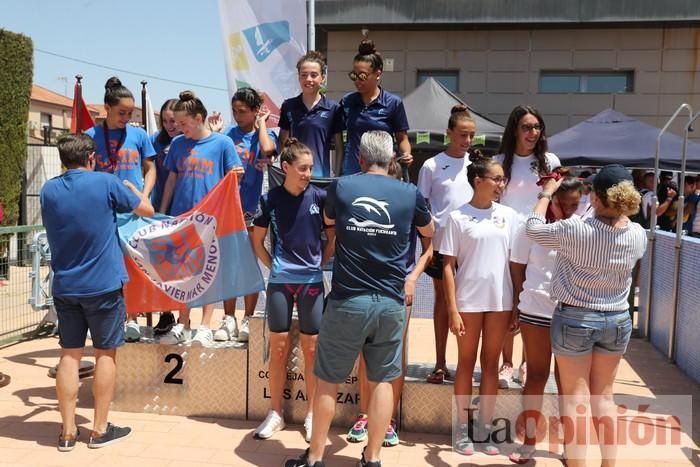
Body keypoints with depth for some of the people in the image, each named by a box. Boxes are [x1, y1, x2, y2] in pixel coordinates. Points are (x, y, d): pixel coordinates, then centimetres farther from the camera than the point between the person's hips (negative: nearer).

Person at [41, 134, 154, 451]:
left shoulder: (49, 190, 2)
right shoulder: (106, 183, -11)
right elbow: (147, 210, 0)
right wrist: (130, 187, 20)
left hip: (64, 287, 4)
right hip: (103, 285, -4)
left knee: (70, 355, 10)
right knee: (105, 354, 7)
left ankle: (68, 431, 15)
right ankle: (100, 430, 14)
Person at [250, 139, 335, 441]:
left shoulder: (319, 197, -3)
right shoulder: (270, 199, -1)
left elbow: (333, 238, 8)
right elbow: (257, 241, 10)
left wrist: (319, 264, 3)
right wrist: (274, 267, 4)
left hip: (312, 281, 0)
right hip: (280, 282, 0)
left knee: (311, 348, 6)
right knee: (278, 346, 7)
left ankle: (311, 414, 19)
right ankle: (275, 413, 20)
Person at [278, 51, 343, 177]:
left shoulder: (333, 108, 0)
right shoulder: (288, 106, 5)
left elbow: (339, 147, 5)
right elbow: (283, 143, 13)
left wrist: (337, 175, 1)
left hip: (321, 173, -1)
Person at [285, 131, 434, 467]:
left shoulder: (340, 187, -1)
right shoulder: (410, 194, 0)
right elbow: (429, 232, 20)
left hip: (347, 301, -1)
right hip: (391, 303, 1)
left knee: (327, 381, 11)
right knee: (381, 380, 13)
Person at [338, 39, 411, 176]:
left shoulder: (393, 103, 0)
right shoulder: (346, 102, 8)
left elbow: (402, 138, 6)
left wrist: (406, 155, -14)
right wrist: (337, 169, 6)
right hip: (350, 171, 2)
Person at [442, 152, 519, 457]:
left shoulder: (508, 215, 5)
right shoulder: (458, 217, -4)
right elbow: (448, 266, -5)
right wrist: (452, 309, -10)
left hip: (501, 301, 3)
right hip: (468, 300, -3)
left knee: (491, 364, 11)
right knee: (466, 363, 9)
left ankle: (484, 429, 21)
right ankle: (463, 429, 19)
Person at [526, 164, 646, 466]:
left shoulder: (575, 229, -22)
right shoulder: (638, 235, -9)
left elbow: (533, 228, -6)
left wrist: (546, 193, 7)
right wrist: (621, 211, 20)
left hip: (574, 319, -4)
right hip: (617, 320, 4)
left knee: (575, 397, 6)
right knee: (603, 396, 17)